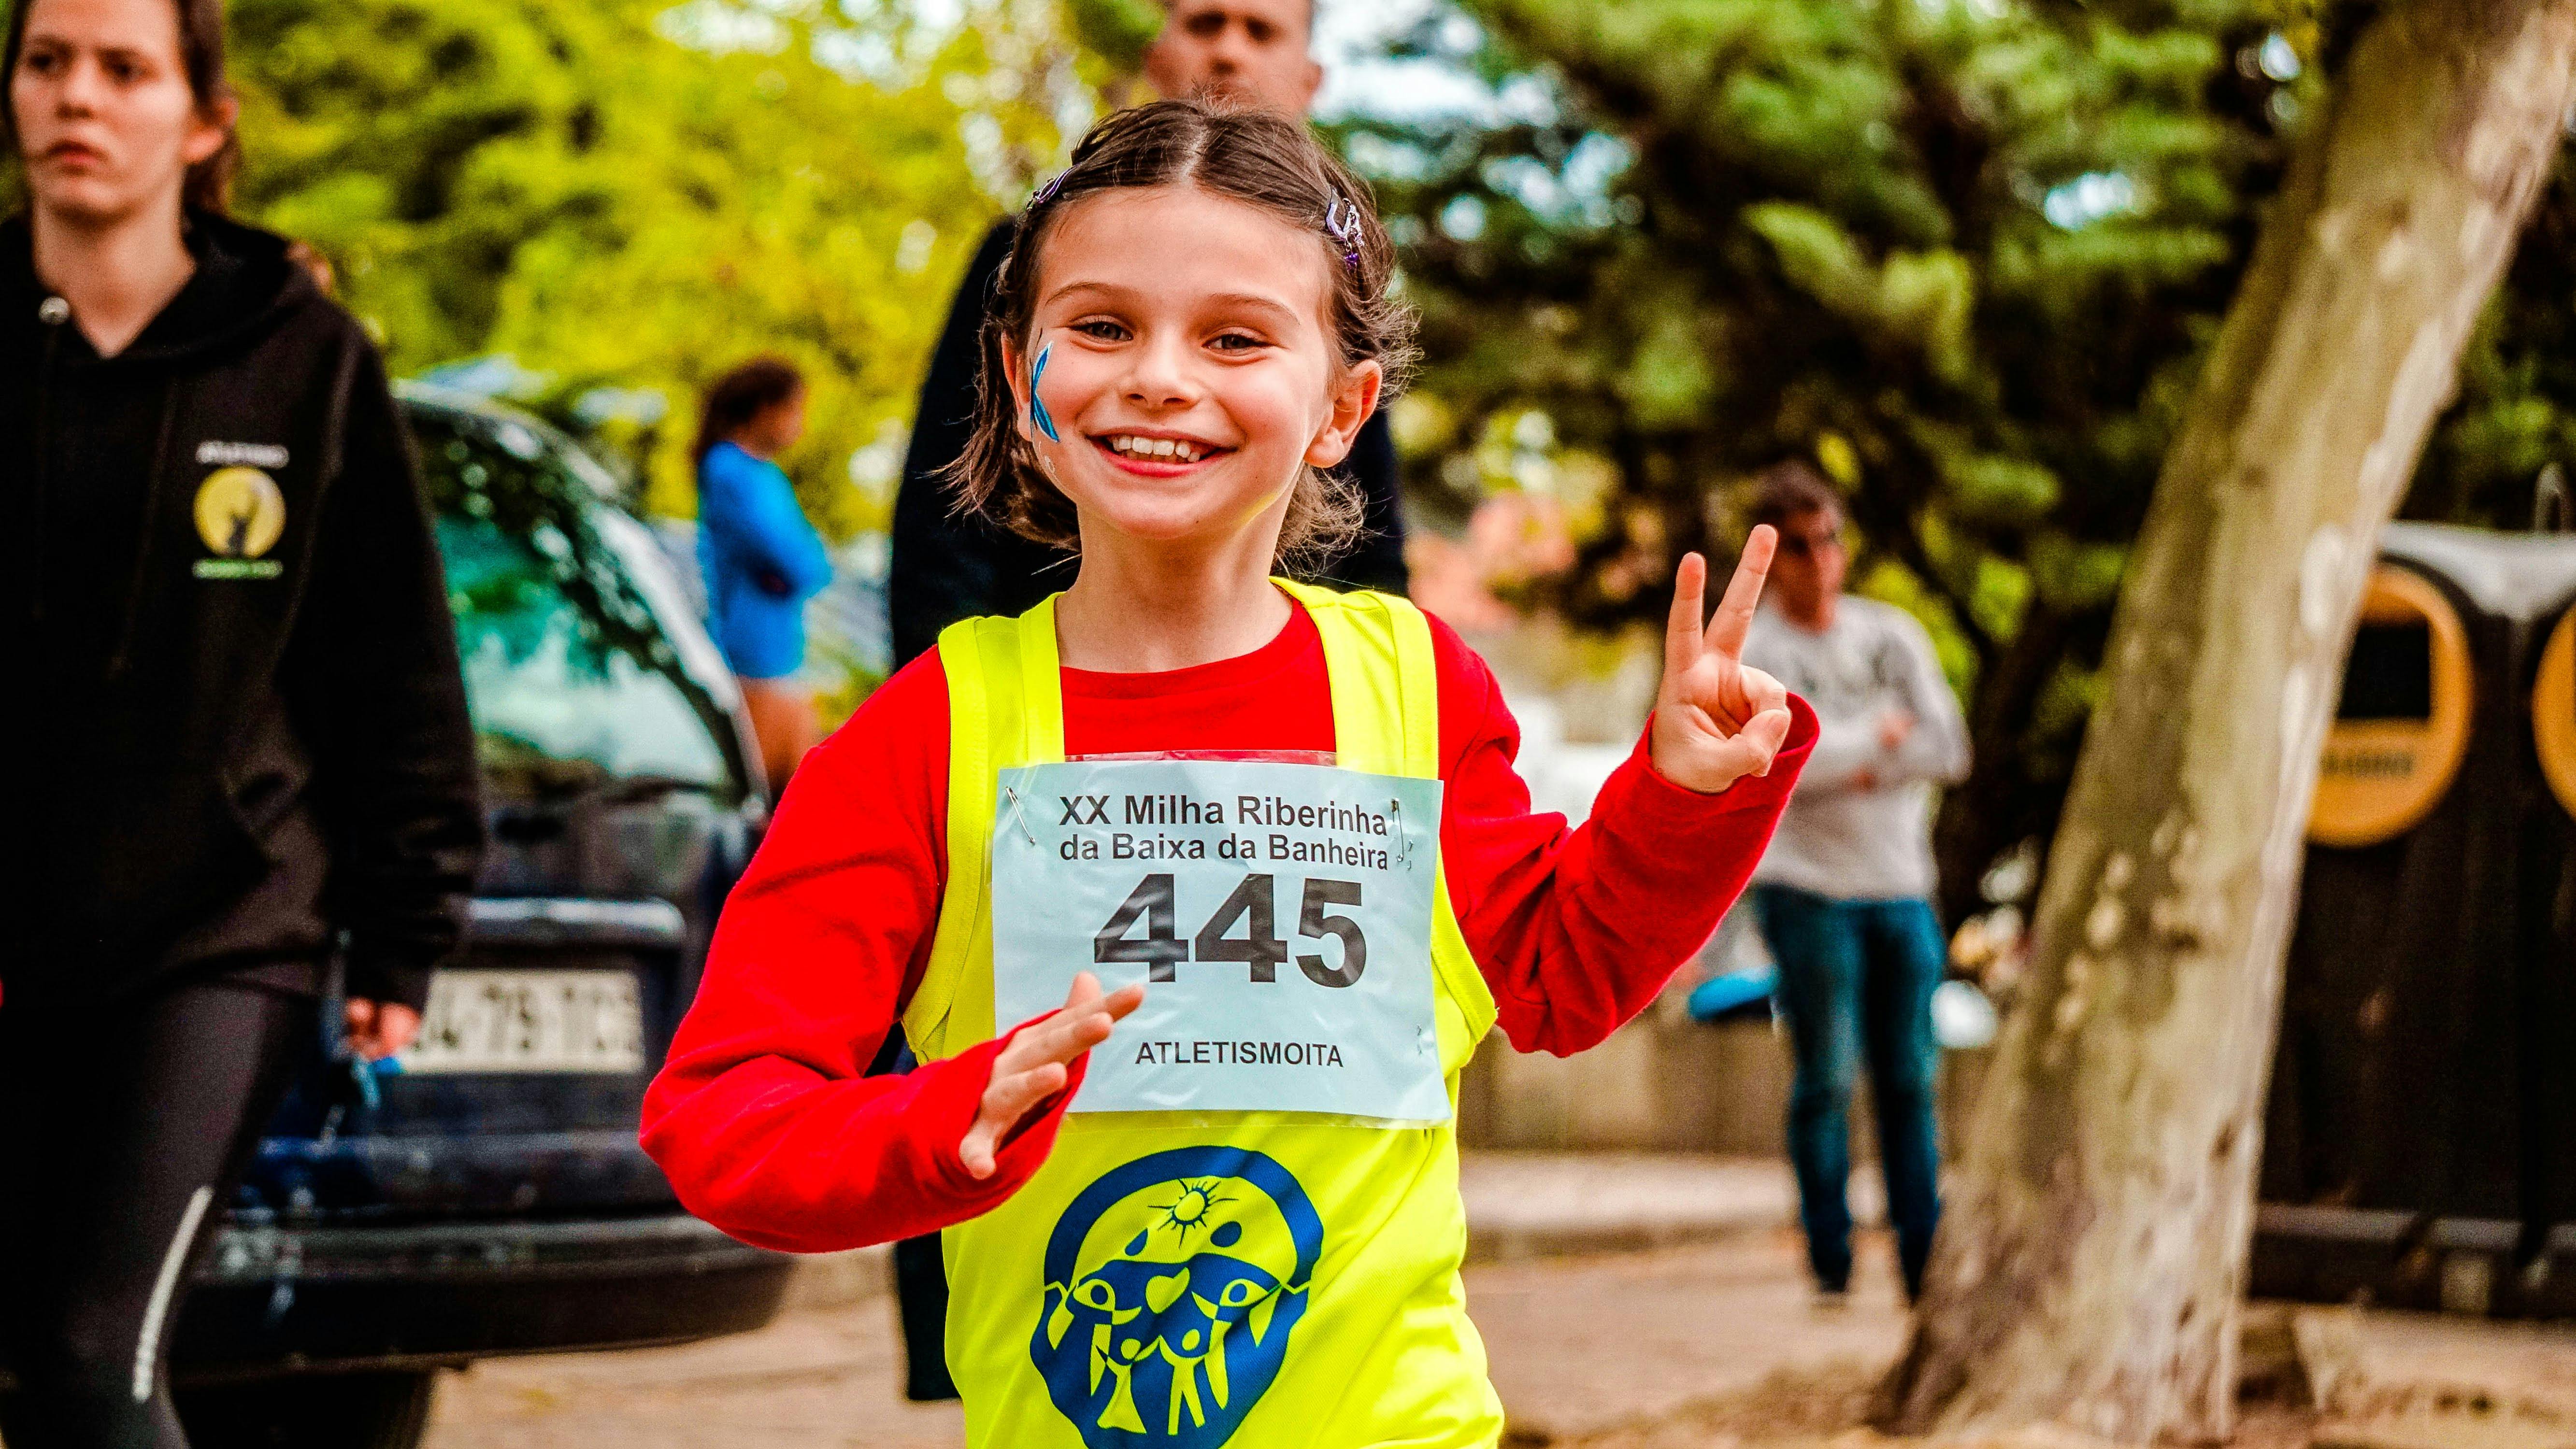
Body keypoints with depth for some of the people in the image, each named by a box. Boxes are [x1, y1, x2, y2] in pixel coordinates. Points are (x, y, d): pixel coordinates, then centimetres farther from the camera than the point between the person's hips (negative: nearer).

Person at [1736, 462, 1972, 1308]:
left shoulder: (1894, 635, 12)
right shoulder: (1746, 652, 0)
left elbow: (1948, 751, 4)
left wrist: (1844, 767, -7)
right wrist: (1875, 739, -6)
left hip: (1901, 886, 4)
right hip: (1807, 887, -3)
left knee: (1909, 1080, 2)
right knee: (1826, 1078, -5)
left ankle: (1924, 1262, 6)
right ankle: (1831, 1262, 2)